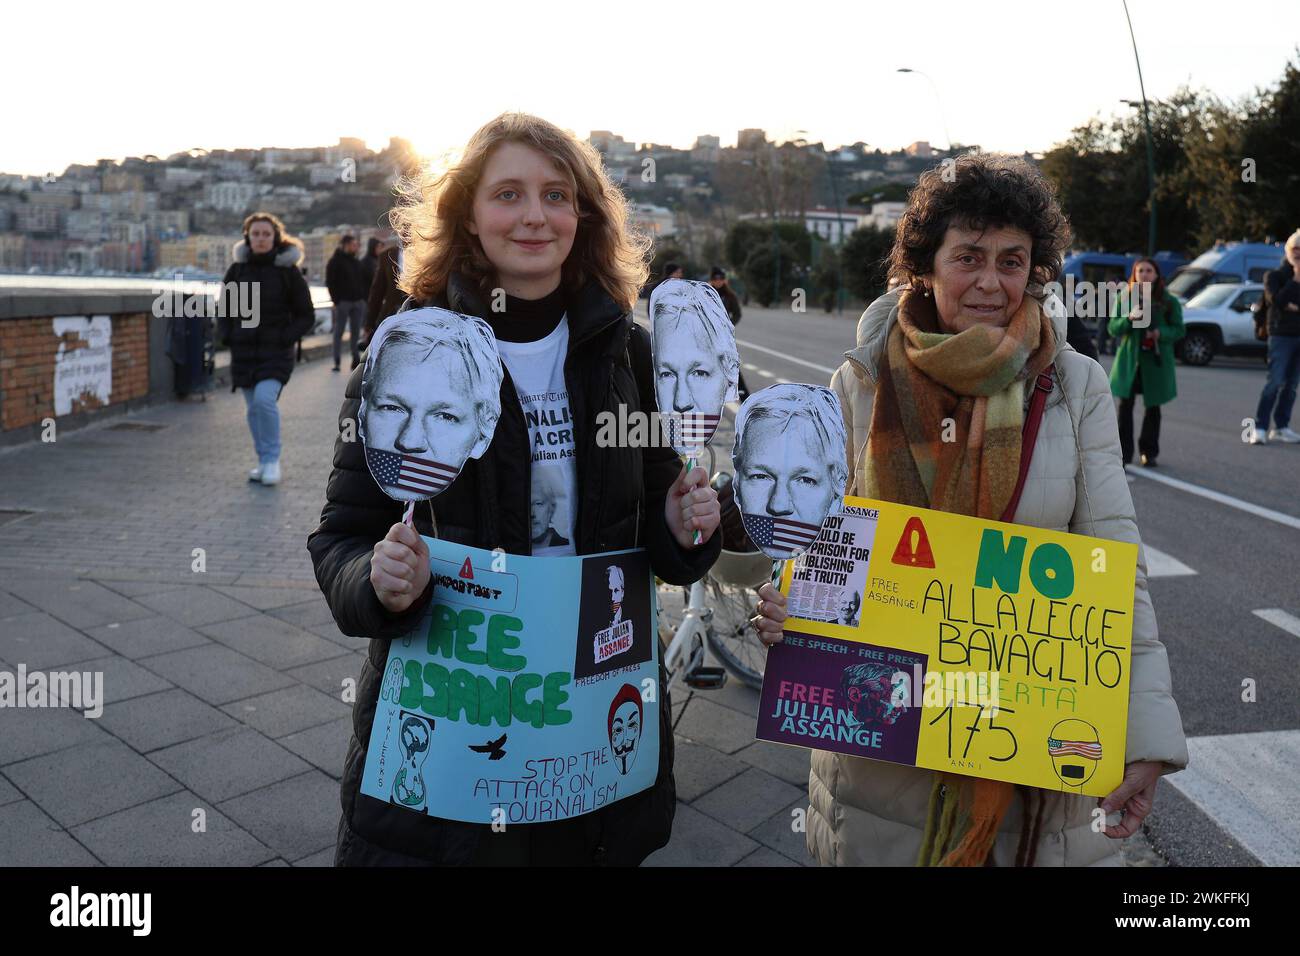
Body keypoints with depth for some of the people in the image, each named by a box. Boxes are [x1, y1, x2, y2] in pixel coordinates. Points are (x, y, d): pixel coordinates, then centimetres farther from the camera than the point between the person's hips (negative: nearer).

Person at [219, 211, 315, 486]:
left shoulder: (288, 270, -4)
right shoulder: (238, 269, 5)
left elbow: (306, 316, 0)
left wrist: (286, 338, -11)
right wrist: (228, 335, 4)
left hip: (275, 352, -4)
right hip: (243, 351, 4)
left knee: (265, 399, -21)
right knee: (254, 407, 9)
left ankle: (272, 459, -6)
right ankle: (264, 461, 23)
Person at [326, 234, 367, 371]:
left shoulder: (356, 262, 16)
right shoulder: (335, 261, -2)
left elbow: (362, 280, 19)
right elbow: (330, 282, -7)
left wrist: (364, 297, 7)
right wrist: (336, 300, -14)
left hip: (358, 301, 6)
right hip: (343, 302, -6)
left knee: (356, 332, 7)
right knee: (339, 332, -2)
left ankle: (356, 359, 11)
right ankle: (337, 361, 0)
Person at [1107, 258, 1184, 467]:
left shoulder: (1169, 301, 3)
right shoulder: (1124, 299, 5)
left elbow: (1178, 330, 4)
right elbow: (1112, 328, 2)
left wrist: (1161, 333, -16)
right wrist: (1129, 318, -18)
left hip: (1156, 360, 0)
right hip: (1129, 359, 0)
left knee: (1152, 407, 7)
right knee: (1125, 405, -6)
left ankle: (1148, 452, 19)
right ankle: (1123, 452, 0)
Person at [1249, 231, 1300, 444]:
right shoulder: (1274, 276, 3)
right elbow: (1277, 300, -15)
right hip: (1281, 335, -4)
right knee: (1275, 382, -13)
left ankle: (1281, 427, 7)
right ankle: (1260, 428, -11)